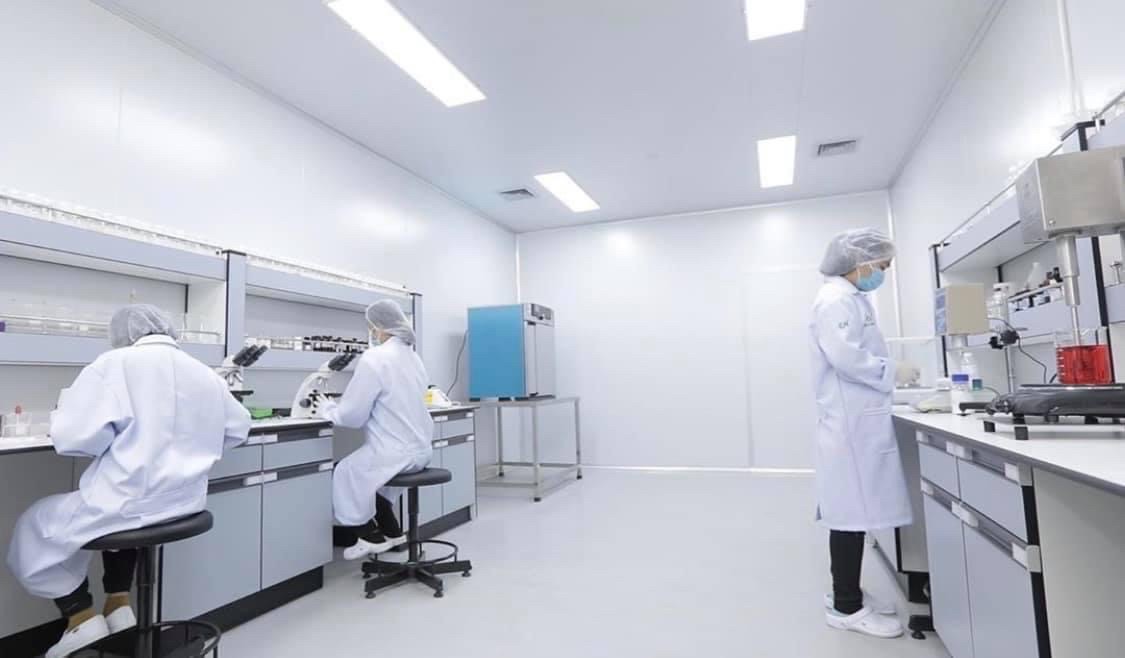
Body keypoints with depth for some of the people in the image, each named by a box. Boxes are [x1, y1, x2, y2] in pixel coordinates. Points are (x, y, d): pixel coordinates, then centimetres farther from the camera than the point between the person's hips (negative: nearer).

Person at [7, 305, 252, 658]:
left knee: (35, 525, 21)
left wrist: (64, 409, 5)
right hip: (185, 501, 6)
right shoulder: (203, 372, 6)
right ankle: (118, 605, 31)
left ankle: (82, 619, 17)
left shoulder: (114, 363, -10)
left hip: (130, 502, -6)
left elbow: (74, 437, -16)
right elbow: (239, 428, 16)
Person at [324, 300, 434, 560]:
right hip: (420, 449, 8)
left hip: (396, 451, -8)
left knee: (345, 472, 16)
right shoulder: (412, 356, 10)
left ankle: (371, 537, 25)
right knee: (366, 473, 29)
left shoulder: (374, 358, -17)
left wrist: (327, 409, 8)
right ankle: (391, 532, 31)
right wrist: (338, 406, 25)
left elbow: (353, 414, -13)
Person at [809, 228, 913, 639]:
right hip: (850, 422, -10)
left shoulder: (852, 299, 19)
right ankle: (846, 607, 9)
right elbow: (845, 356, -23)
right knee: (851, 511, -3)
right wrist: (891, 373, -11)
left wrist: (885, 374, 8)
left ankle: (847, 594, 26)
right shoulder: (837, 300, -12)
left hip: (861, 420, 10)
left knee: (855, 509, 14)